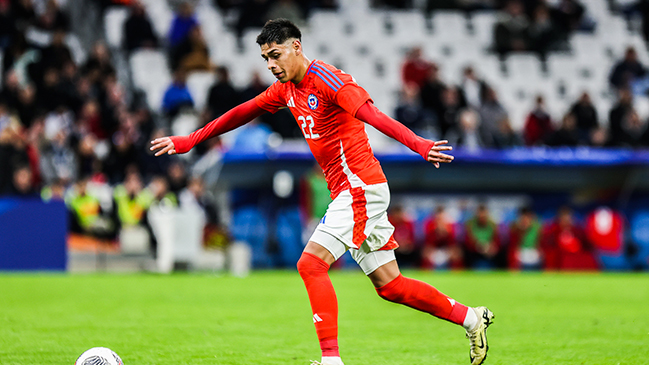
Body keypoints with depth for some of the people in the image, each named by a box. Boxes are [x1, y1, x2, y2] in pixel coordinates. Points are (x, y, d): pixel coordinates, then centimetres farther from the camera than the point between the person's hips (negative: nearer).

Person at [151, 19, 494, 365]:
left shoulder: (327, 80, -16)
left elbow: (372, 115, -29)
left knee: (311, 263, -17)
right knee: (388, 285, 9)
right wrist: (189, 141, 24)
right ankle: (471, 319, 17)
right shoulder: (286, 89, 11)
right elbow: (241, 113, 22)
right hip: (347, 192, 9)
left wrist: (418, 144, -42)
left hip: (361, 187, -9)